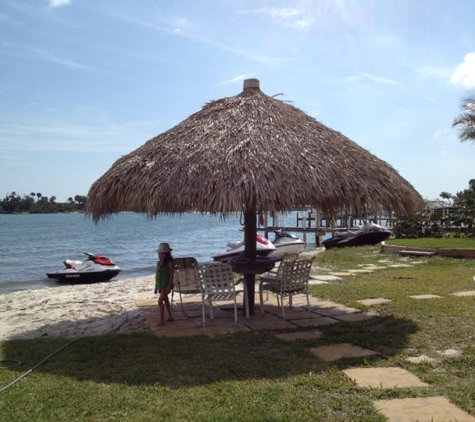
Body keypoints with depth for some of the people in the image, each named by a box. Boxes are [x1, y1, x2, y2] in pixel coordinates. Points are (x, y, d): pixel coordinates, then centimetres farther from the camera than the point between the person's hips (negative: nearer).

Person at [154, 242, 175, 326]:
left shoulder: (169, 262, -13)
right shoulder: (158, 263, 6)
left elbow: (171, 275, -14)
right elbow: (157, 275, 12)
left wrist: (169, 287, -18)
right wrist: (156, 286, 13)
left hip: (166, 285, -7)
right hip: (160, 285, 7)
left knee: (160, 301, -15)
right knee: (165, 300, 16)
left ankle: (162, 320, -9)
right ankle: (170, 316, 29)